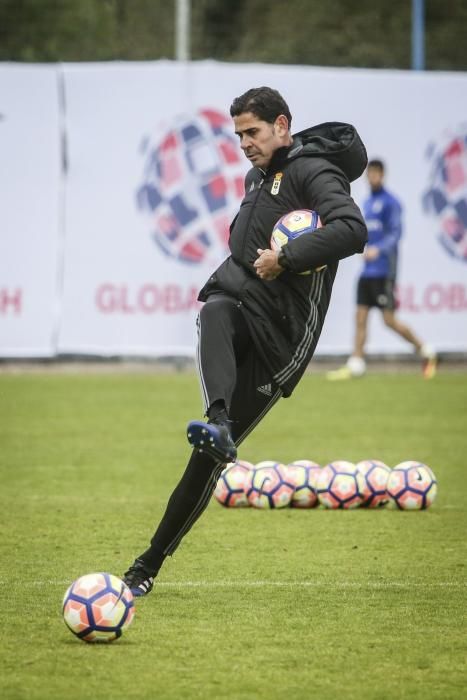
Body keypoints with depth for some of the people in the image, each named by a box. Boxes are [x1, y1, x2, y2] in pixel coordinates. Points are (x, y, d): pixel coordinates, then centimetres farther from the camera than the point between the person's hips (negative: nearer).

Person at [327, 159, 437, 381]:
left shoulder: (390, 202, -8)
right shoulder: (367, 203, 16)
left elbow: (395, 233, -17)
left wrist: (378, 249, -30)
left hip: (383, 271, -8)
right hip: (367, 271, 8)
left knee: (389, 319, -7)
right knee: (360, 318, 1)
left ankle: (425, 351, 9)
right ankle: (356, 364, 0)